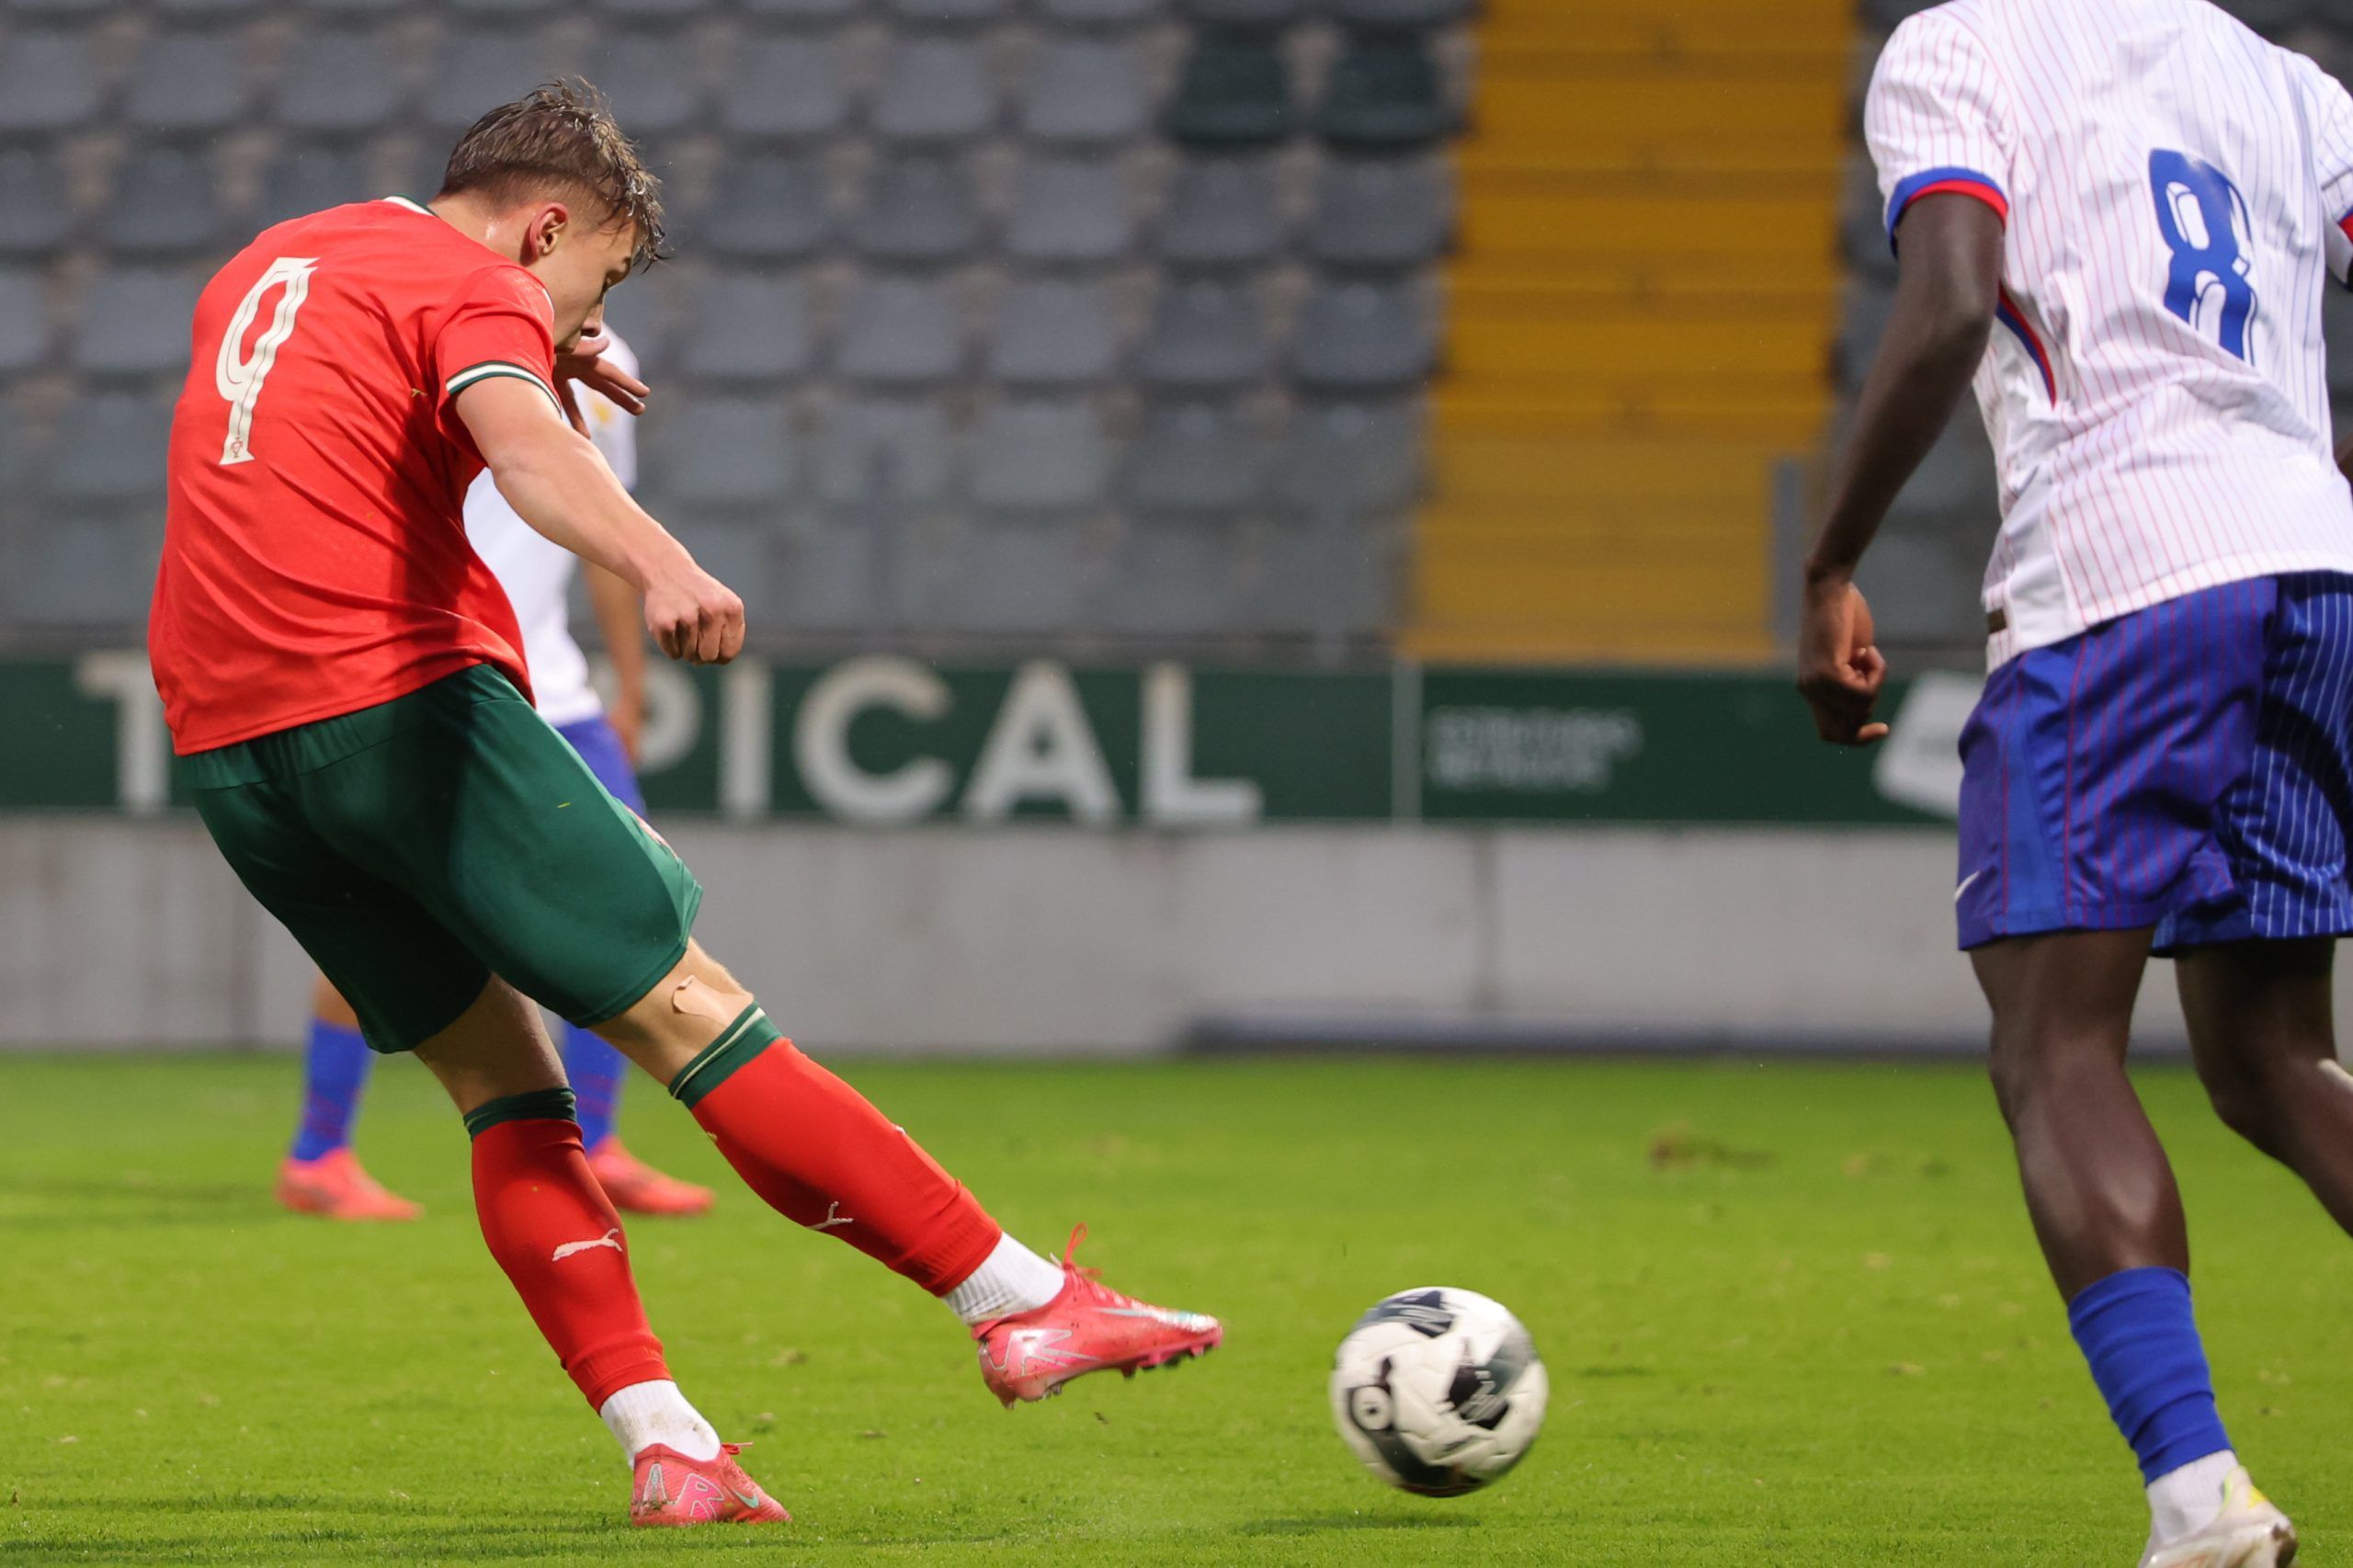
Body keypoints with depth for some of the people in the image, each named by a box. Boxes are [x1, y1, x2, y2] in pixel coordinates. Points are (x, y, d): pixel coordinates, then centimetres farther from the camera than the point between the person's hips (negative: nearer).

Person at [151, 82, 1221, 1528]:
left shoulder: (260, 271, 23)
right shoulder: (475, 286, -3)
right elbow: (526, 449, -26)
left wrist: (536, 365, 37)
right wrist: (662, 563, -44)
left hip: (224, 745, 8)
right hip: (400, 701, -8)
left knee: (501, 1077, 12)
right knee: (689, 1012, -6)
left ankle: (664, 1446, 1)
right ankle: (1025, 1305, -6)